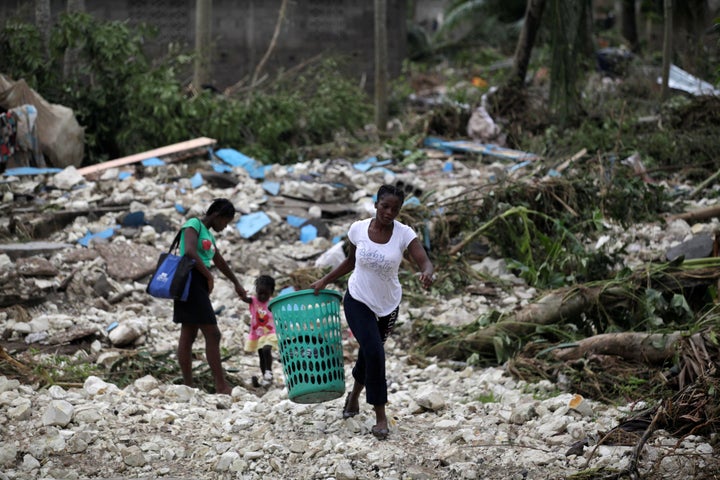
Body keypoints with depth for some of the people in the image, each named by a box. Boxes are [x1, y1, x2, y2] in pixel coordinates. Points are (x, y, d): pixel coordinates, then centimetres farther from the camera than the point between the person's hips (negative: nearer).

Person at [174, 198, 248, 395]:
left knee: (188, 336, 6)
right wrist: (209, 276, -15)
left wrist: (237, 284, 42)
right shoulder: (193, 225, -6)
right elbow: (190, 252, -24)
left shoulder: (208, 233, 21)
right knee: (212, 334, -11)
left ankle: (188, 387, 6)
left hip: (199, 286, 10)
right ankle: (221, 386, -11)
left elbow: (219, 261, 33)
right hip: (191, 282, -10)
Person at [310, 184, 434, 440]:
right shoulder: (358, 229, -11)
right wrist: (325, 280, 1)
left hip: (388, 305, 1)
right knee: (374, 352, -17)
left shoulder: (404, 234, -15)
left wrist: (426, 273, -49)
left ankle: (355, 395, 47)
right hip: (358, 301, -1)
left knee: (369, 353, 15)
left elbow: (425, 261, -27)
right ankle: (380, 417, -5)